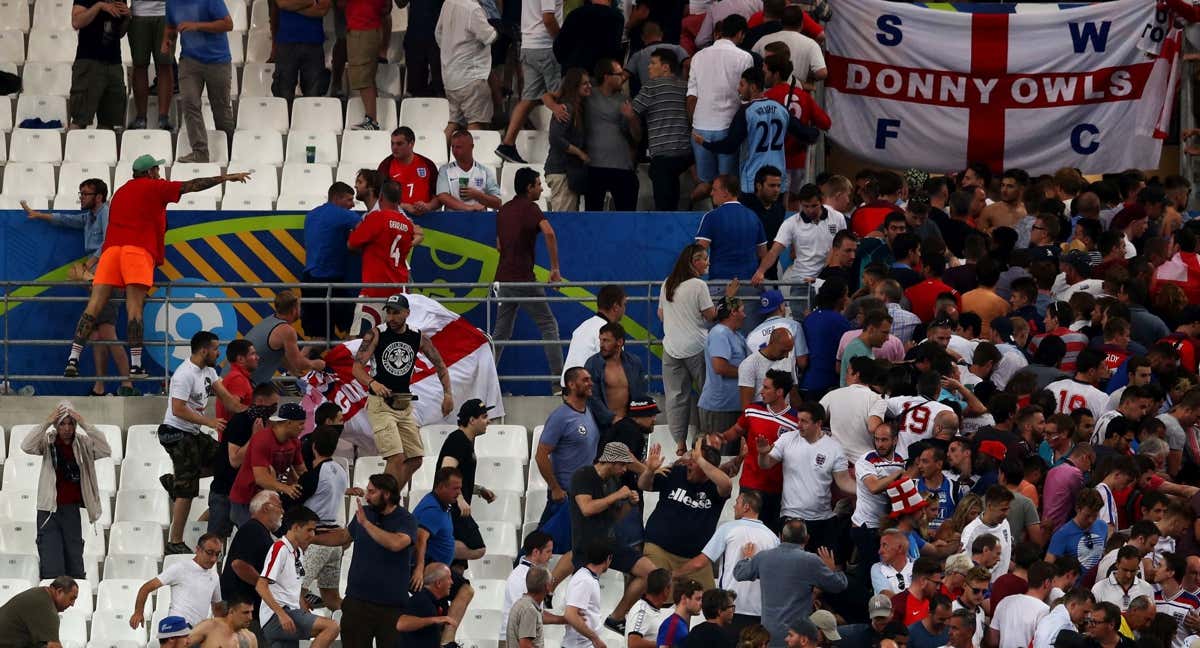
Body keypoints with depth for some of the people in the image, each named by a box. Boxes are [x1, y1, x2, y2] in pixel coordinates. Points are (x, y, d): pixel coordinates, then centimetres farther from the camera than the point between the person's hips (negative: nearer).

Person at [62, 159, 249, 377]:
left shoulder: (121, 192, 27)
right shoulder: (153, 187, 9)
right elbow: (191, 186, 9)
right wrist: (225, 178, 15)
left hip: (110, 249, 5)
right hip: (138, 250, -5)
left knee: (94, 307, -3)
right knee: (135, 308, -10)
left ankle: (73, 359, -13)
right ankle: (135, 365, -16)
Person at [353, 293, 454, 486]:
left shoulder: (418, 338, 4)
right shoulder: (377, 335, -7)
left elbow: (440, 364, 14)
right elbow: (357, 366, -13)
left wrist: (448, 393, 0)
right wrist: (372, 383, -33)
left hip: (405, 404, 6)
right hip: (380, 403, -6)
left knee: (415, 460, 7)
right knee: (397, 459, -18)